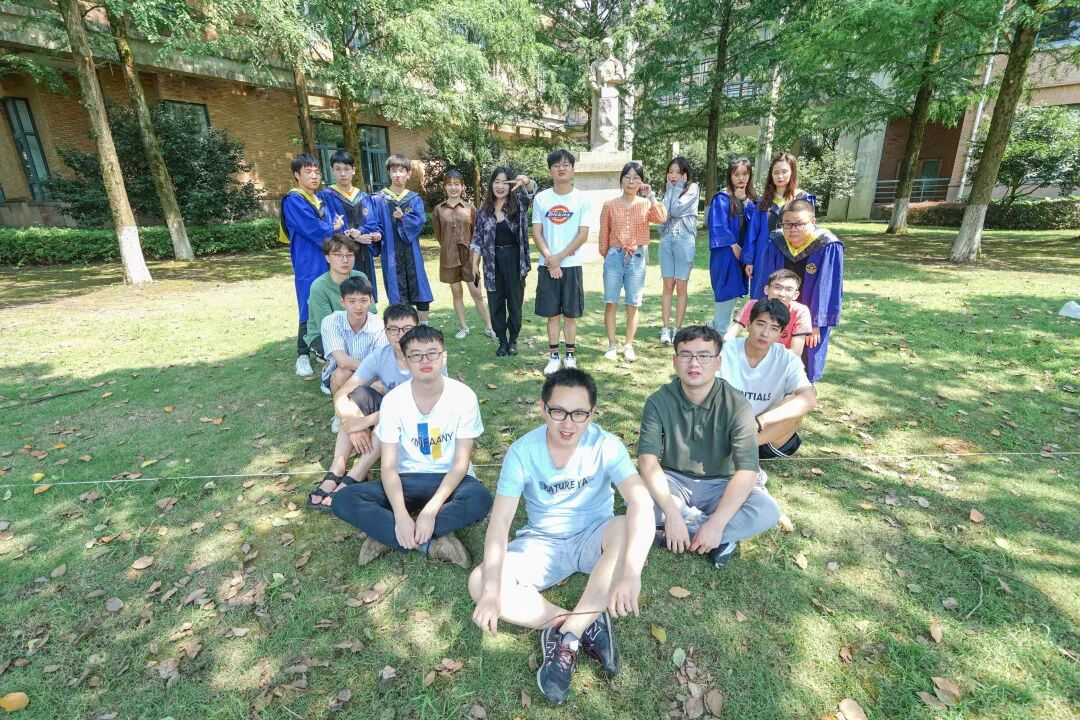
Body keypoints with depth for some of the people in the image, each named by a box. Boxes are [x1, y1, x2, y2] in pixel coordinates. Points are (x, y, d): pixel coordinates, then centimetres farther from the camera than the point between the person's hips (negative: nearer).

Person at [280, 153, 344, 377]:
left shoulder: (320, 199, 17)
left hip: (328, 261, 7)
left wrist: (335, 228, -10)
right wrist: (333, 228, 0)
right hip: (309, 264, -7)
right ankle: (303, 356, 5)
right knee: (311, 310, -5)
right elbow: (313, 229, -17)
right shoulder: (293, 200, -6)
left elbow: (334, 226, 11)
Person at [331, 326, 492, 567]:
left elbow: (461, 463, -13)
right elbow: (388, 466, -11)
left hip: (450, 479, -2)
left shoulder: (464, 396, -14)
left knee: (480, 499, -35)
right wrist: (400, 515, -28)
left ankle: (388, 536, -22)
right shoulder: (393, 400, -10)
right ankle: (433, 543, -22)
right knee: (343, 500, -21)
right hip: (408, 480, 2)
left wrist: (430, 510, -26)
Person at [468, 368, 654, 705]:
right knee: (479, 583, -23)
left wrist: (630, 570, -48)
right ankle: (588, 626, -18)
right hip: (543, 543, 1)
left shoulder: (606, 445, -19)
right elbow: (500, 520, -20)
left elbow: (641, 503, -32)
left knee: (633, 527, -34)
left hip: (593, 538, -1)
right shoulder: (522, 451, -17)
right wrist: (492, 590, -33)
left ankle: (567, 637, -24)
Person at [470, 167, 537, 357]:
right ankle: (502, 341, 21)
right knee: (496, 304, 8)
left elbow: (531, 192, -20)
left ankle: (513, 340, 24)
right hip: (493, 262, 2)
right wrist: (475, 264, 0)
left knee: (515, 302, 7)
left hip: (514, 260, -1)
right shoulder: (483, 210, 4)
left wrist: (526, 181, -43)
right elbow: (477, 240, 6)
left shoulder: (518, 203, 0)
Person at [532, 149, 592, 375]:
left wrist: (559, 257, -11)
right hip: (547, 265, 1)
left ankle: (570, 356, 18)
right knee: (552, 314, 6)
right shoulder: (541, 198, 4)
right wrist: (550, 259, -11)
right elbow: (536, 232, 1)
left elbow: (583, 235, -5)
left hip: (571, 265, -1)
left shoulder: (581, 199, 0)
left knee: (570, 314, 5)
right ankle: (554, 357, 17)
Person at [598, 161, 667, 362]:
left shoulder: (646, 204, 4)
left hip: (637, 258, 0)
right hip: (614, 256, 0)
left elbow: (661, 218, -16)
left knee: (632, 305, 5)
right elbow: (604, 234, 8)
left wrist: (651, 195, -13)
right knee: (610, 303, 1)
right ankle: (611, 345, 12)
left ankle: (629, 346, 16)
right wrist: (605, 255, 9)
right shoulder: (610, 205, 4)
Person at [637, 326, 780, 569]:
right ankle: (722, 538, -16)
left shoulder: (737, 406, -15)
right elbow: (647, 460, -22)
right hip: (674, 481, 0)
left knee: (767, 511, -28)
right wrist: (672, 513, -34)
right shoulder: (659, 402, -13)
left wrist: (717, 523, -32)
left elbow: (746, 470, -22)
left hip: (720, 485, 0)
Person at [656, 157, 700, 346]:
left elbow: (676, 209, -12)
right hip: (666, 239, 4)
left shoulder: (692, 188, 2)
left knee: (681, 287, -1)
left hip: (684, 240, -4)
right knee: (668, 286, 2)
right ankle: (666, 328, 4)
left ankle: (677, 329, 5)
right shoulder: (667, 190, 15)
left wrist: (677, 187, -1)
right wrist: (670, 188, -1)